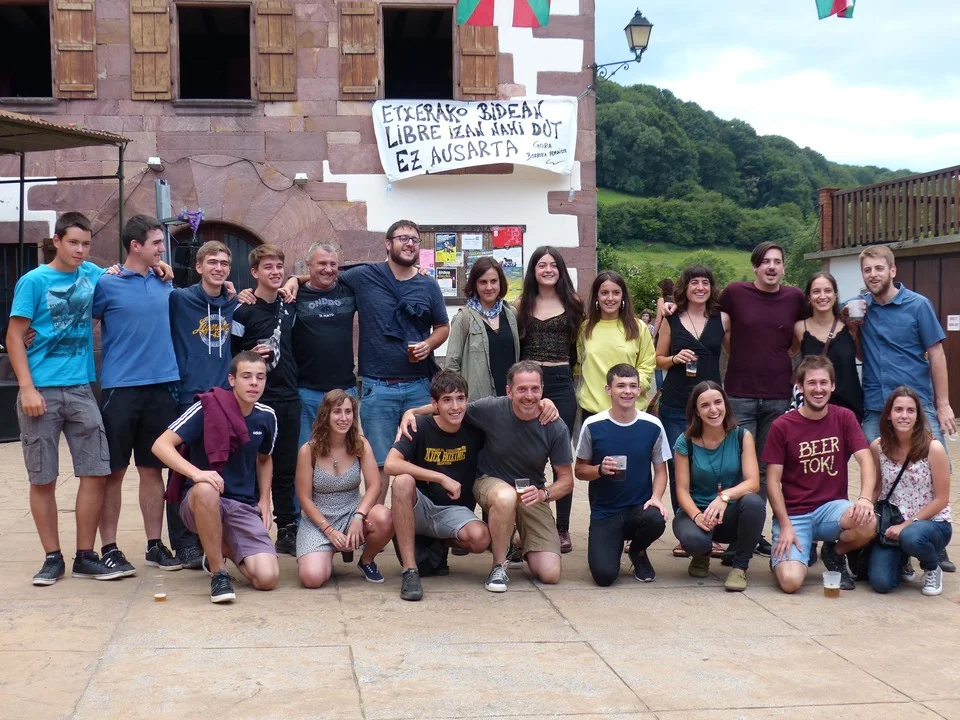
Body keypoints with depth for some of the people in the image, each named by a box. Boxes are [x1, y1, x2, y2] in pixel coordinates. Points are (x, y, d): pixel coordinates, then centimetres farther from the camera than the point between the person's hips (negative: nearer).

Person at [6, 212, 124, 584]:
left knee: (95, 473, -1)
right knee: (43, 480, 2)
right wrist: (27, 388, -15)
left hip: (80, 389, 4)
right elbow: (15, 337, -5)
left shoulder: (93, 274, 8)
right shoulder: (34, 281, -3)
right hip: (41, 391, -3)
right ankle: (52, 558, 13)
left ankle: (85, 557, 9)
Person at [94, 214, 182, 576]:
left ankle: (155, 545, 18)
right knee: (114, 471, 3)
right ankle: (109, 548, 10)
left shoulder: (165, 284, 9)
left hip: (161, 387, 4)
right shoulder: (108, 284, -4)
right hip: (120, 388, -4)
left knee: (153, 468, 10)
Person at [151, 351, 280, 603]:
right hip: (200, 504, -4)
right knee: (206, 489, -42)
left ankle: (224, 548, 19)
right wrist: (196, 472, -34)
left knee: (267, 579, -16)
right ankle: (218, 573, -21)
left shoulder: (266, 417, 3)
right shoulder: (207, 408, -13)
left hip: (245, 507, 4)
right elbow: (161, 445, -20)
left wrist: (264, 501, 12)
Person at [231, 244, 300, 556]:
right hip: (255, 401, -5)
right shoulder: (244, 311, -6)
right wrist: (251, 356, -19)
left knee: (286, 469, 9)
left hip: (289, 399, 5)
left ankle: (287, 531, 15)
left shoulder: (290, 308, 10)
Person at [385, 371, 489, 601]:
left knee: (480, 538, -30)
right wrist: (441, 478, -29)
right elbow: (391, 464, -27)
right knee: (403, 481, -34)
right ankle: (409, 571, -29)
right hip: (418, 507, -2)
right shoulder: (420, 427, -12)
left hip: (454, 510, 2)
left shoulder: (474, 428, -5)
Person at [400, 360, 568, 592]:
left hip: (533, 494, 2)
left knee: (550, 575, -13)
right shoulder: (492, 409, -19)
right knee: (506, 497, -42)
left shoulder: (555, 428, -16)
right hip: (490, 483, -1)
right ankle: (499, 566, -16)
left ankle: (522, 546, 24)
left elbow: (566, 480, -7)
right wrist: (412, 412, -17)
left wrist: (543, 494, -28)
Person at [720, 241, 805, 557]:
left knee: (766, 468, 9)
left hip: (779, 396, 3)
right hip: (740, 394, -2)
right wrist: (742, 357, 4)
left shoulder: (795, 298, 4)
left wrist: (774, 354, 7)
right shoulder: (734, 292, -3)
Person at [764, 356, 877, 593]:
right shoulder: (782, 426, -5)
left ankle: (835, 553, 4)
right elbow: (773, 481, -5)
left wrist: (866, 498, -29)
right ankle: (783, 553, 14)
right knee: (791, 581, -25)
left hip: (832, 507, 3)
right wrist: (786, 526, -15)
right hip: (793, 514, -2)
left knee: (868, 523, -32)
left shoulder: (844, 418, 2)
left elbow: (865, 460, -10)